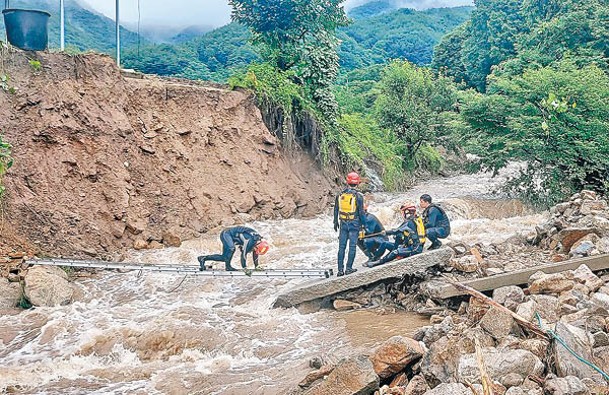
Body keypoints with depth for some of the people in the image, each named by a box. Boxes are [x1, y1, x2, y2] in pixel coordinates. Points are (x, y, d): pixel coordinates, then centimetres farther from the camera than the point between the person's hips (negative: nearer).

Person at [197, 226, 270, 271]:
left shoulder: (258, 241, -4)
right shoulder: (250, 240, -31)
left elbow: (255, 254, 11)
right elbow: (244, 254, -28)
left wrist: (256, 267, 17)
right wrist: (245, 267, -22)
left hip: (228, 235, 9)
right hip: (226, 233, -9)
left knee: (224, 258, 1)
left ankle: (203, 258, 6)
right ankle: (228, 266, -26)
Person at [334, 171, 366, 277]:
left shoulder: (340, 195, 2)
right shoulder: (358, 196, -12)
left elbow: (336, 210, 9)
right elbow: (361, 212, -11)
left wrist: (336, 222, 20)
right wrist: (364, 223, 1)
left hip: (343, 223, 4)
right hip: (354, 223, -4)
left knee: (341, 246, 8)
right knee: (352, 246, 4)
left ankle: (340, 270, 9)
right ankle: (349, 268, 4)